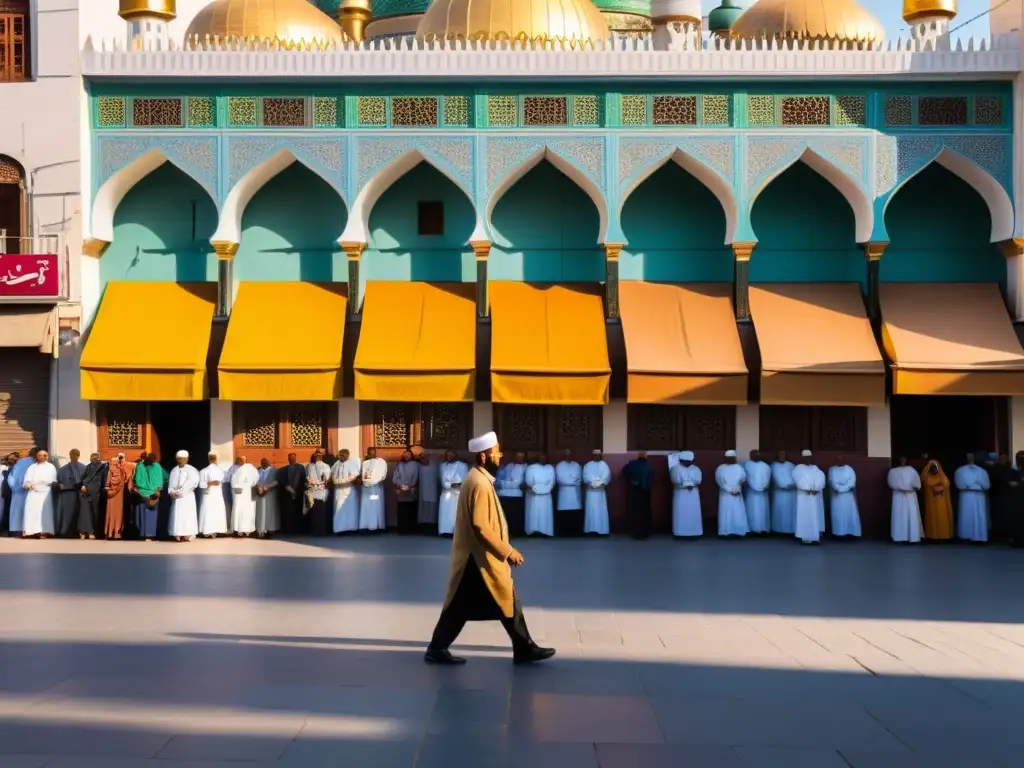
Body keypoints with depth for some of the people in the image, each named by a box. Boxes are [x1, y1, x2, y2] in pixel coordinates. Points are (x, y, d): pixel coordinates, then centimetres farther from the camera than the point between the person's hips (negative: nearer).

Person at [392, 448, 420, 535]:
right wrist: (401, 485, -9)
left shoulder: (415, 464, 9)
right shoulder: (399, 465, 13)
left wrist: (410, 486, -9)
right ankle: (402, 529, -1)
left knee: (412, 511, -3)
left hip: (411, 491, -1)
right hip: (401, 491, 1)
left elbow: (416, 477, 2)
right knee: (402, 511, -3)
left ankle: (411, 529, -1)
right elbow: (395, 478, 6)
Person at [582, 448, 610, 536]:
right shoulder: (588, 466, 8)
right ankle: (591, 529, -4)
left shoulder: (604, 465, 8)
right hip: (591, 491, 0)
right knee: (591, 510, -4)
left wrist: (600, 483, -15)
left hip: (601, 491, 0)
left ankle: (601, 529, -2)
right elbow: (586, 477, -3)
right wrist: (593, 483, -15)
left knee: (601, 510, -1)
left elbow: (607, 476, -3)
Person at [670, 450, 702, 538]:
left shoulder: (695, 469, 7)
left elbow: (699, 480, -8)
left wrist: (684, 481, -15)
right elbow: (676, 480, -17)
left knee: (693, 513, 0)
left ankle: (693, 532, 3)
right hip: (680, 494, -3)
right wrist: (691, 482, -14)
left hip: (693, 494, 3)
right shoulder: (676, 468, -1)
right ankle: (681, 533, -4)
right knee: (681, 513, -6)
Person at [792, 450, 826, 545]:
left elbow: (821, 478, 1)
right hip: (804, 495, -3)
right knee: (805, 515, -9)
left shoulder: (815, 468, 17)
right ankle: (806, 537, -11)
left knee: (816, 515, -1)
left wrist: (816, 489, -16)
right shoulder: (798, 468, 7)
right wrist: (807, 489, -23)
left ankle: (816, 536, -2)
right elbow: (798, 479, -11)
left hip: (816, 495, 4)